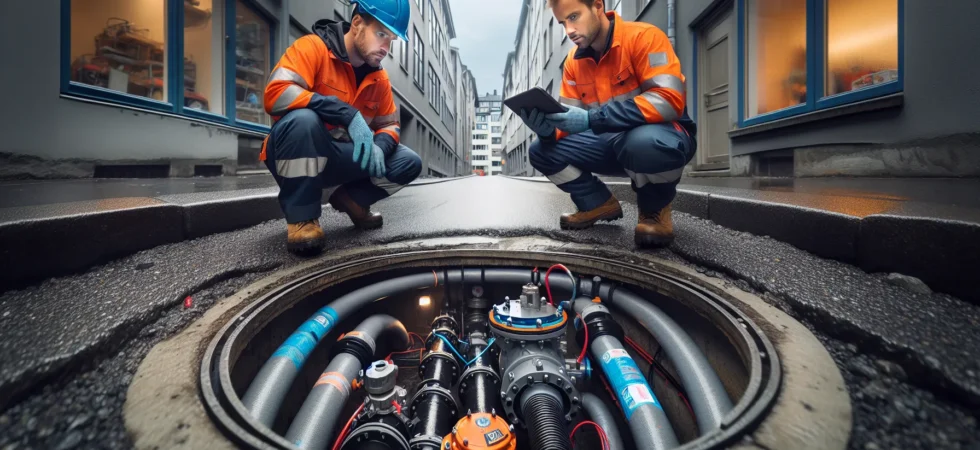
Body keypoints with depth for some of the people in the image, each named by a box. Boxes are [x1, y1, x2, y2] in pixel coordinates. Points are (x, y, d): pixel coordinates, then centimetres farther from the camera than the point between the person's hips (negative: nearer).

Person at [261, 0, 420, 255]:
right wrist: (348, 113, -34)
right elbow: (275, 93, -28)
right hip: (298, 156, -5)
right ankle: (302, 218, -20)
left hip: (340, 160, 6)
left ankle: (352, 199, 13)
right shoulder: (313, 46, -14)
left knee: (409, 163, -8)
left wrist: (379, 147, -16)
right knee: (304, 118, -38)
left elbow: (389, 124, 9)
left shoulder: (379, 78, 4)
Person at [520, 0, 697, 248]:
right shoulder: (573, 62, 3)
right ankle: (599, 203, 10)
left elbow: (669, 100, -28)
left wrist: (591, 119, -35)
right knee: (542, 151, -8)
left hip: (663, 135, -5)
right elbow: (570, 120, 2)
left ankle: (655, 209, -8)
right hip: (612, 142, 6)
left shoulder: (643, 36, -16)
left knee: (644, 142, -42)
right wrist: (548, 129, -25)